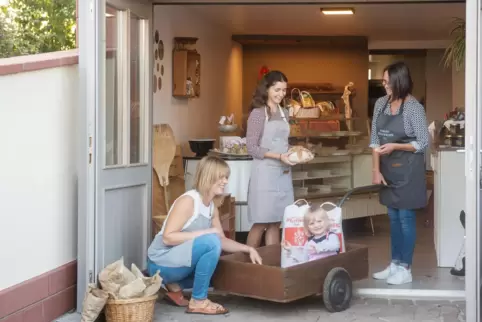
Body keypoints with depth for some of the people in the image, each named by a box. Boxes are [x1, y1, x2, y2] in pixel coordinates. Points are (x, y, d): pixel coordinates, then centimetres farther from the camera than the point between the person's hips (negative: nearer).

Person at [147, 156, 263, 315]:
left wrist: (248, 249, 0)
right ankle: (198, 301, -17)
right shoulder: (188, 201, -18)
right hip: (162, 262, -9)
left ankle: (175, 286, 11)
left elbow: (222, 240, 12)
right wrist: (205, 232, -26)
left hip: (179, 260, 9)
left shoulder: (212, 207, 8)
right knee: (211, 241, -28)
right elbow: (167, 237, -24)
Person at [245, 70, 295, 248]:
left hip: (283, 173, 6)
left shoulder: (284, 113, 12)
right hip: (265, 173, -6)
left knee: (276, 222, 8)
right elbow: (251, 148, -12)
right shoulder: (258, 113, -8)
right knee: (261, 222, -2)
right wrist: (279, 156, -19)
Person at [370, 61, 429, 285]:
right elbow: (375, 140, 6)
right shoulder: (381, 104, 2)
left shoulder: (414, 108, -15)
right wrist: (376, 170, -1)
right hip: (388, 168, 6)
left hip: (408, 169, -6)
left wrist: (395, 146, -23)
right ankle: (395, 264, 24)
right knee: (393, 218, 14)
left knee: (406, 218, 0)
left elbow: (423, 143, -11)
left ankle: (405, 269, 8)